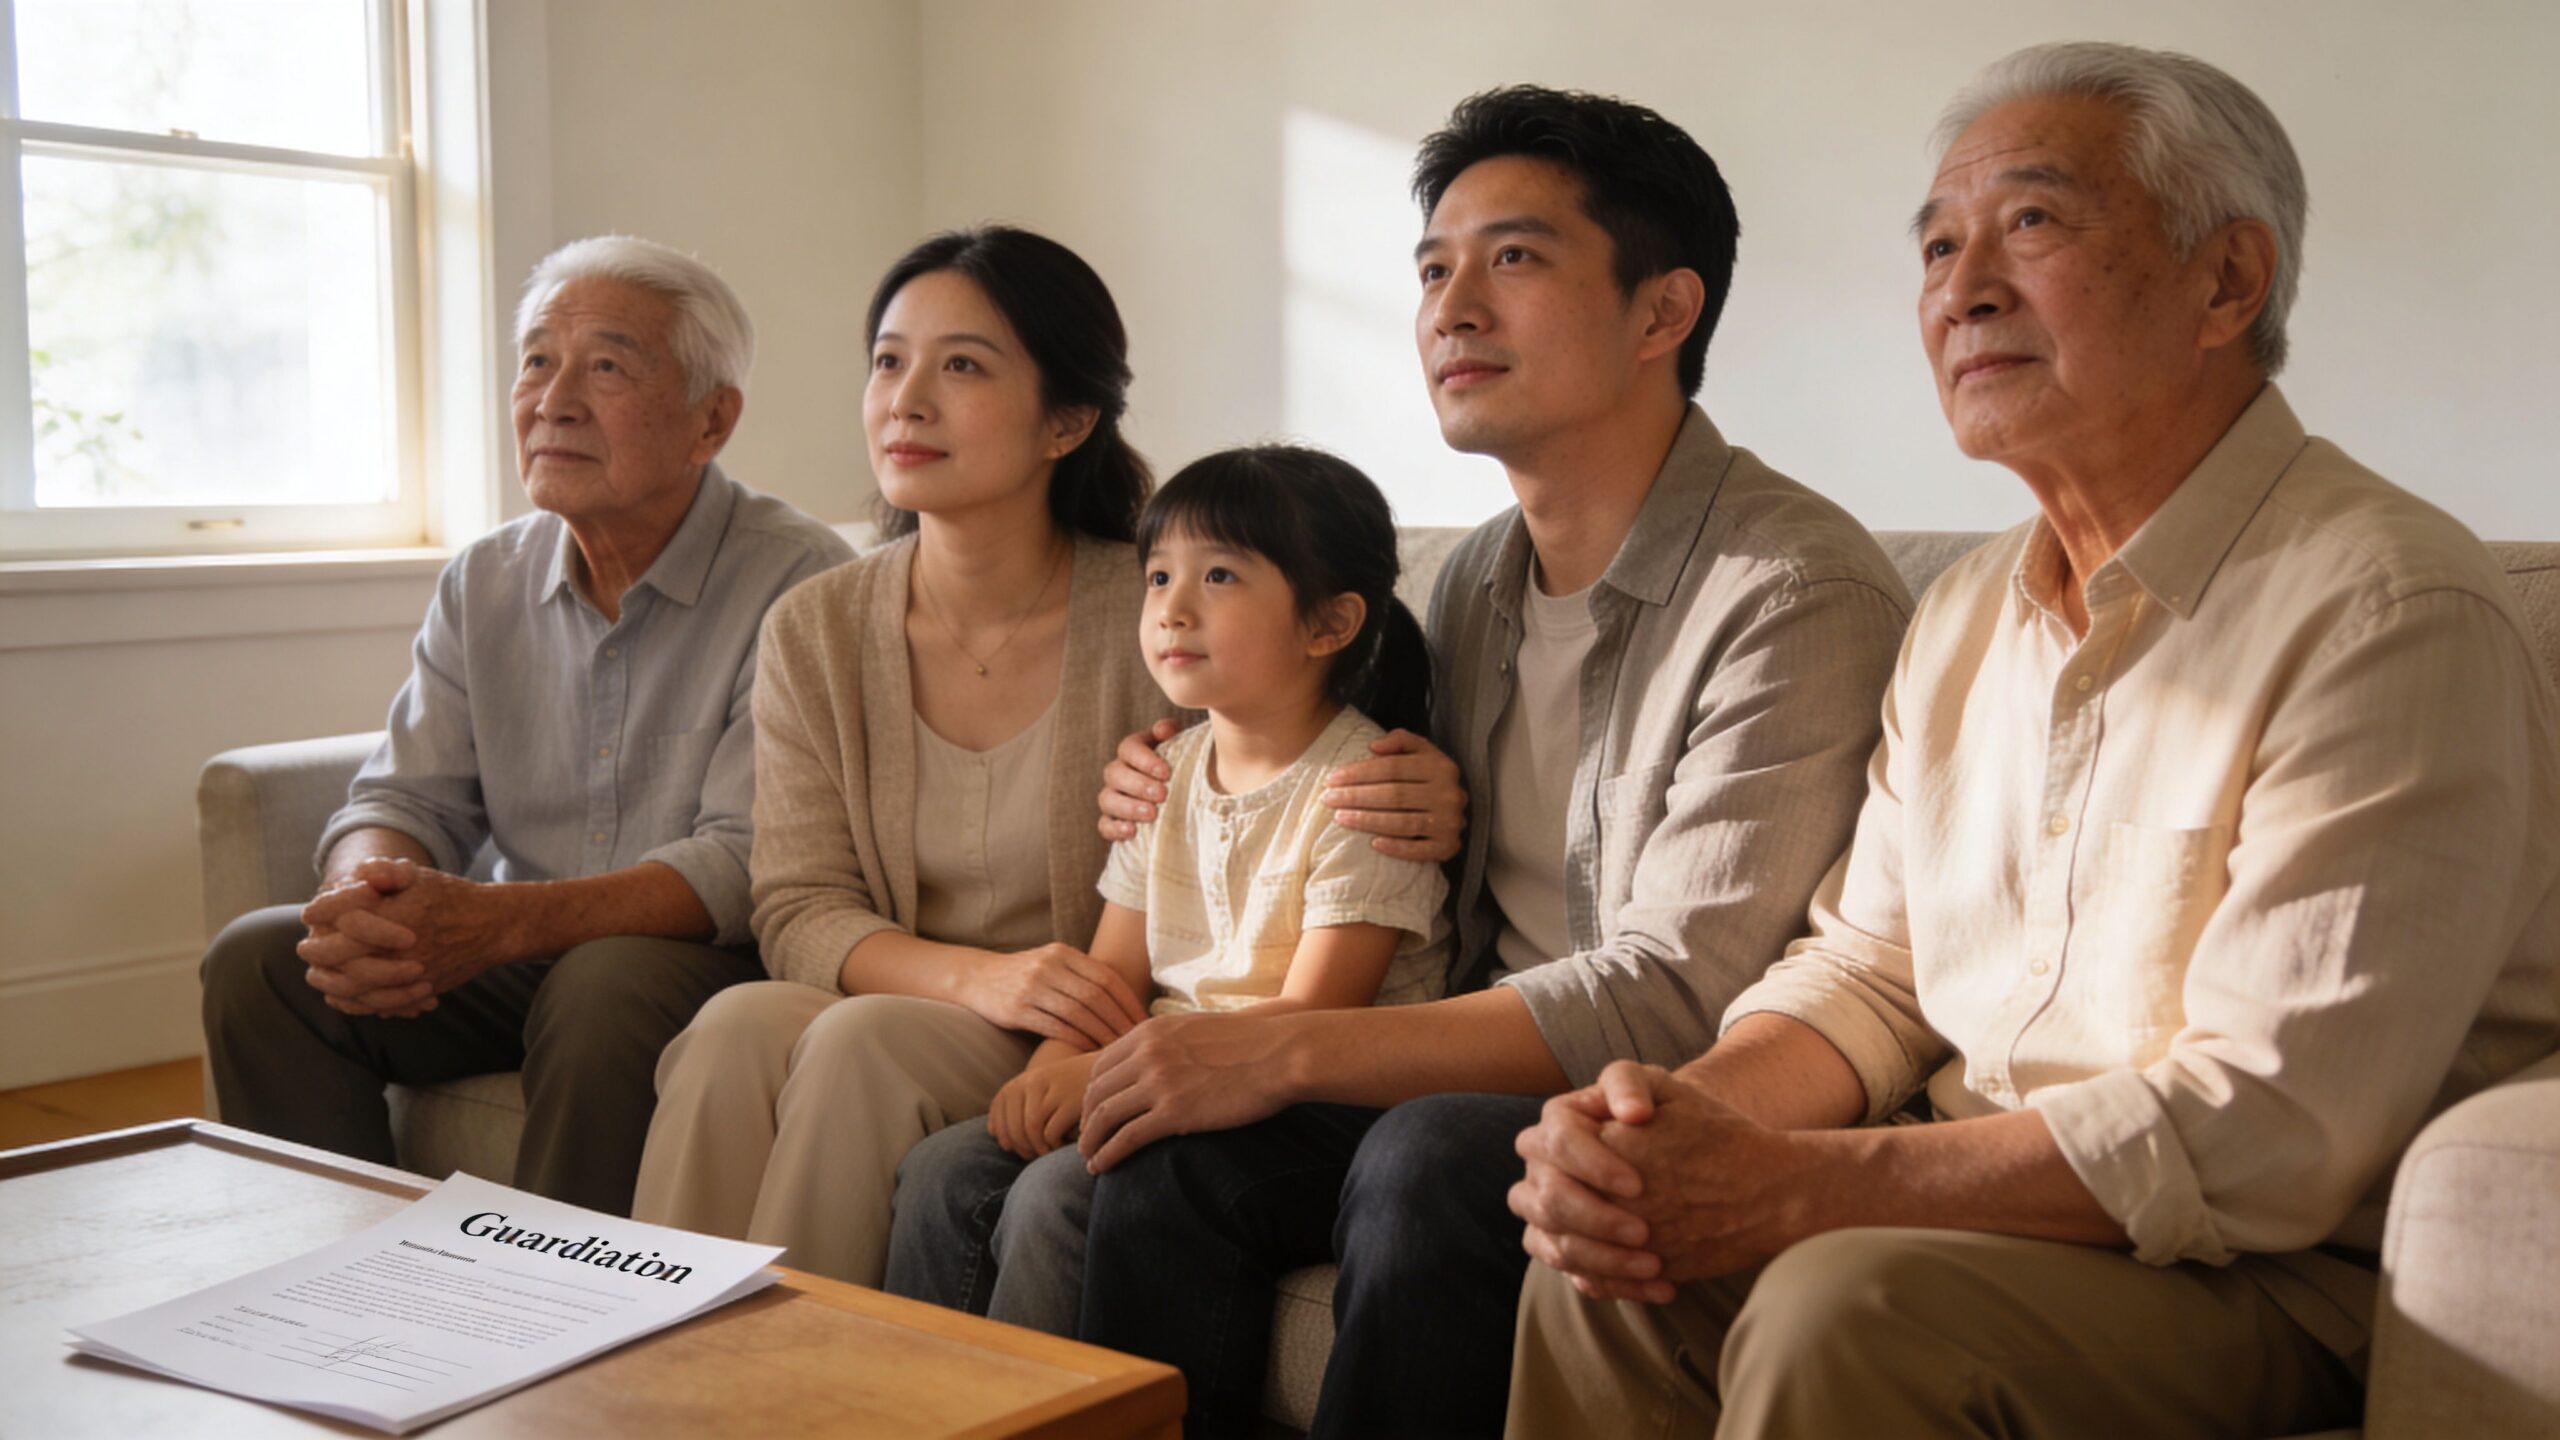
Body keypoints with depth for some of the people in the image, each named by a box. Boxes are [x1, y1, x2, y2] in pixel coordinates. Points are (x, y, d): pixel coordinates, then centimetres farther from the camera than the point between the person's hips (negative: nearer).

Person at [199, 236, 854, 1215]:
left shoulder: (799, 582, -12)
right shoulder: (484, 584, 9)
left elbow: (750, 865, -20)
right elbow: (406, 800, 6)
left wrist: (495, 922, -31)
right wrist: (364, 895, -20)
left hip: (714, 960, -5)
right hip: (521, 958, 6)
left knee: (606, 987, -35)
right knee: (258, 960, -11)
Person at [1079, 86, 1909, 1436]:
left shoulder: (1799, 593, -14)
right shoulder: (1472, 586, 12)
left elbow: (1678, 994, -21)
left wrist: (1287, 1050, -23)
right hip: (1496, 1081, 7)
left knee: (1434, 1157, -33)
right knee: (1169, 1148, -17)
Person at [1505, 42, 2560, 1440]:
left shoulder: (2391, 613, -18)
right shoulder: (1969, 614, 10)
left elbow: (2268, 1132, -24)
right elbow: (1867, 968, 13)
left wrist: (1794, 1189, -26)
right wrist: (1676, 1120, -10)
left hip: (2298, 1278, -7)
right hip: (1985, 1208, 7)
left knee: (1843, 1307, -30)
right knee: (1603, 1258, -10)